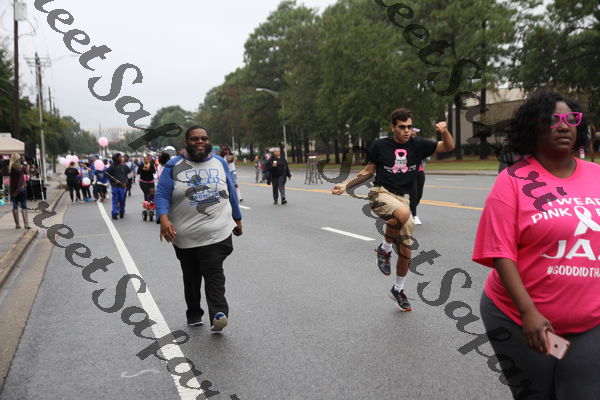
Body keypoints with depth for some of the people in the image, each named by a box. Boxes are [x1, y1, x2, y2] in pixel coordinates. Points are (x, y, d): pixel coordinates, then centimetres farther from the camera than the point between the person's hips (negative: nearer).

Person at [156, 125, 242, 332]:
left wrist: (237, 219, 21)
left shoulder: (220, 163, 10)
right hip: (185, 236, 1)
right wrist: (164, 219, -22)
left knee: (214, 274, -13)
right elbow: (162, 195, -4)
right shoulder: (174, 166, 1)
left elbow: (231, 193, 17)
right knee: (191, 277, 12)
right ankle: (194, 314, 27)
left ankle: (218, 314, -20)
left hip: (217, 233, 0)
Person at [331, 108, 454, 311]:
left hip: (402, 198, 4)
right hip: (380, 193, -3)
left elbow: (448, 146, 7)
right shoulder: (380, 145, -1)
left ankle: (398, 290, 31)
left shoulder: (417, 144, 3)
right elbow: (369, 170, 11)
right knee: (403, 213, -39)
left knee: (406, 252, 4)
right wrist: (345, 185, 4)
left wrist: (444, 130, -14)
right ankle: (384, 248, -11)